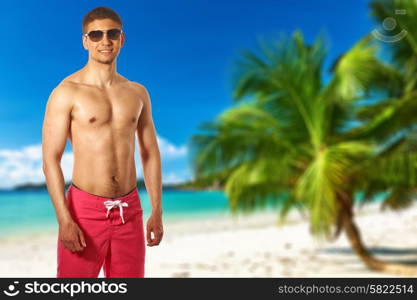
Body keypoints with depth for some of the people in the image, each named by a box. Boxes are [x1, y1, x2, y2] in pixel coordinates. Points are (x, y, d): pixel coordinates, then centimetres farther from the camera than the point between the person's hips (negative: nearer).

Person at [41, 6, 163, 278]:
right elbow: (50, 160, -8)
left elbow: (150, 154, 9)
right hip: (85, 208, -3)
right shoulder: (66, 92, -5)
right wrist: (64, 220, -15)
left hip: (130, 210, 4)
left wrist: (157, 211, 6)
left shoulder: (137, 93, 7)